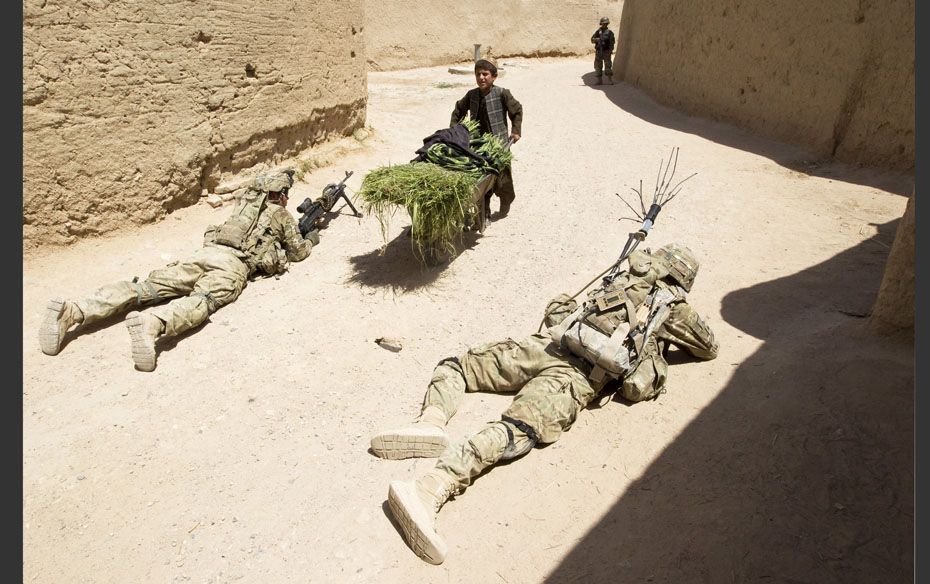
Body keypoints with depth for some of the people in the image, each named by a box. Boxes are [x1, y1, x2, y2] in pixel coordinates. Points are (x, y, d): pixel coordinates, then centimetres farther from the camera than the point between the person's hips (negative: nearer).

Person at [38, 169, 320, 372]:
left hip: (208, 250, 6)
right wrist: (310, 238, 49)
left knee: (150, 286, -8)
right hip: (235, 263, -5)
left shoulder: (246, 200, 36)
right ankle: (152, 324, -64)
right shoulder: (281, 214, 20)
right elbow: (297, 252, 28)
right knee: (203, 300, -31)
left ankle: (74, 310, -26)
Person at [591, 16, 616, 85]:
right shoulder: (598, 31, 10)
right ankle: (599, 80, 11)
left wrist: (610, 50, -18)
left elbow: (612, 42, -5)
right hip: (598, 51, 3)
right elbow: (592, 40, 6)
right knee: (598, 66, 4)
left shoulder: (610, 32, 1)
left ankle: (610, 80, -3)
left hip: (606, 51, -3)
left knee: (608, 65, -7)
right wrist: (596, 39, -15)